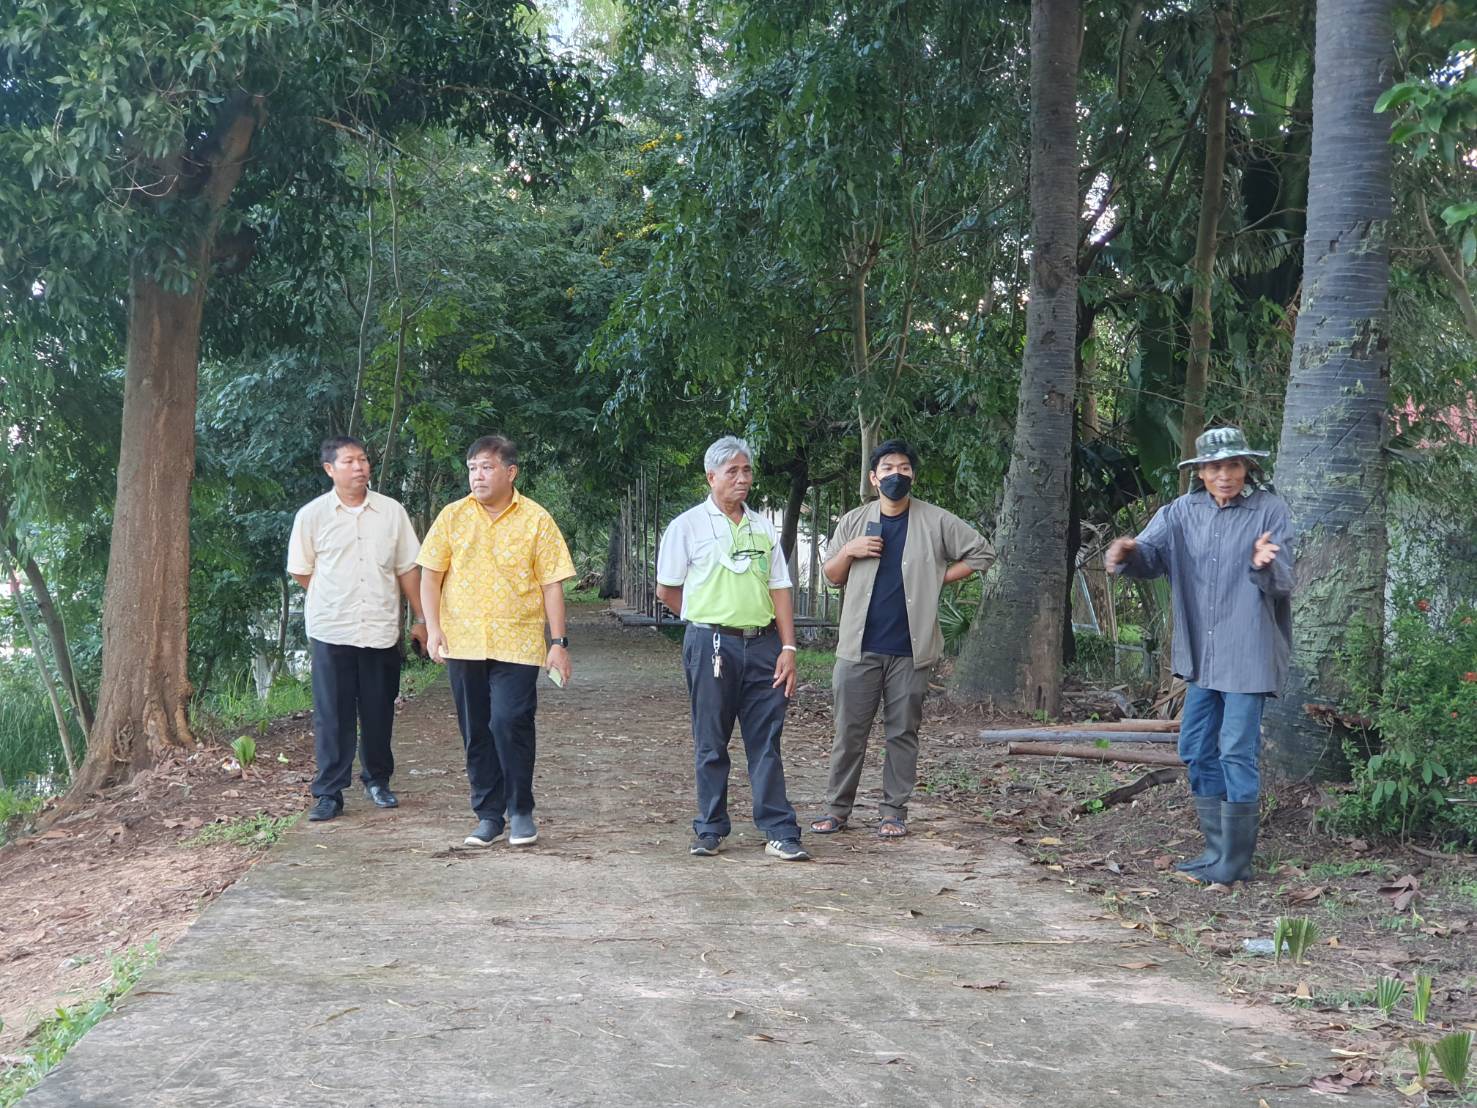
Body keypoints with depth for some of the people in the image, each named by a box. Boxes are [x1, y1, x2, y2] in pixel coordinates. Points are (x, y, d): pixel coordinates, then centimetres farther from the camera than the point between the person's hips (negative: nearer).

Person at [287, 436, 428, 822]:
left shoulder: (392, 511, 5)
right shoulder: (312, 515, -1)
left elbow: (407, 568, 9)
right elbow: (301, 571, 8)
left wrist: (420, 619, 9)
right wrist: (338, 599, 8)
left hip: (382, 630, 2)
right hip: (332, 631, -2)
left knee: (379, 712, 10)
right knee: (332, 715, 0)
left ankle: (377, 780, 27)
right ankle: (329, 793, 8)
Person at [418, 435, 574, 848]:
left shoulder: (536, 520, -1)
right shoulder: (452, 516, 6)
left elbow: (552, 584, -1)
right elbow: (430, 574, 8)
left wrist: (559, 642, -5)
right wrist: (433, 627, -3)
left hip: (517, 642, -3)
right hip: (463, 642, 3)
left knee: (510, 723, -12)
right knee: (476, 732, 8)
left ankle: (520, 810, 6)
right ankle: (489, 815, 19)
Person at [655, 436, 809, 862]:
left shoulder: (763, 527, 14)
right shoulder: (687, 526, 2)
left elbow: (780, 588, 11)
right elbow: (666, 590, 6)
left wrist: (788, 647, 2)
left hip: (762, 643, 3)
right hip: (712, 645, -3)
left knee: (766, 742, 3)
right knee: (711, 744, 4)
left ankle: (780, 832, 4)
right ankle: (710, 830, 13)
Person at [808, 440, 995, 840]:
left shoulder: (936, 522, 1)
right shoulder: (854, 521, 8)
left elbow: (981, 553, 6)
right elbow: (830, 576, 14)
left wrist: (939, 578, -1)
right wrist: (849, 551, -6)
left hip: (910, 649, -1)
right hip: (859, 646, 1)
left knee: (902, 732, 5)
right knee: (849, 731, 3)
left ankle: (894, 811, 13)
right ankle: (837, 808, 12)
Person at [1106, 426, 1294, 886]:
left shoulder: (1269, 510, -8)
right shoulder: (1183, 512, 4)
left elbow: (1283, 584, -13)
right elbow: (1151, 553, -7)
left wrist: (1265, 567, -36)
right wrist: (1127, 554, -30)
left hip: (1248, 655, -6)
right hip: (1200, 656, 6)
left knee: (1237, 753, -5)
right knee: (1197, 751, 12)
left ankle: (1235, 861, 5)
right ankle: (1217, 850, 25)